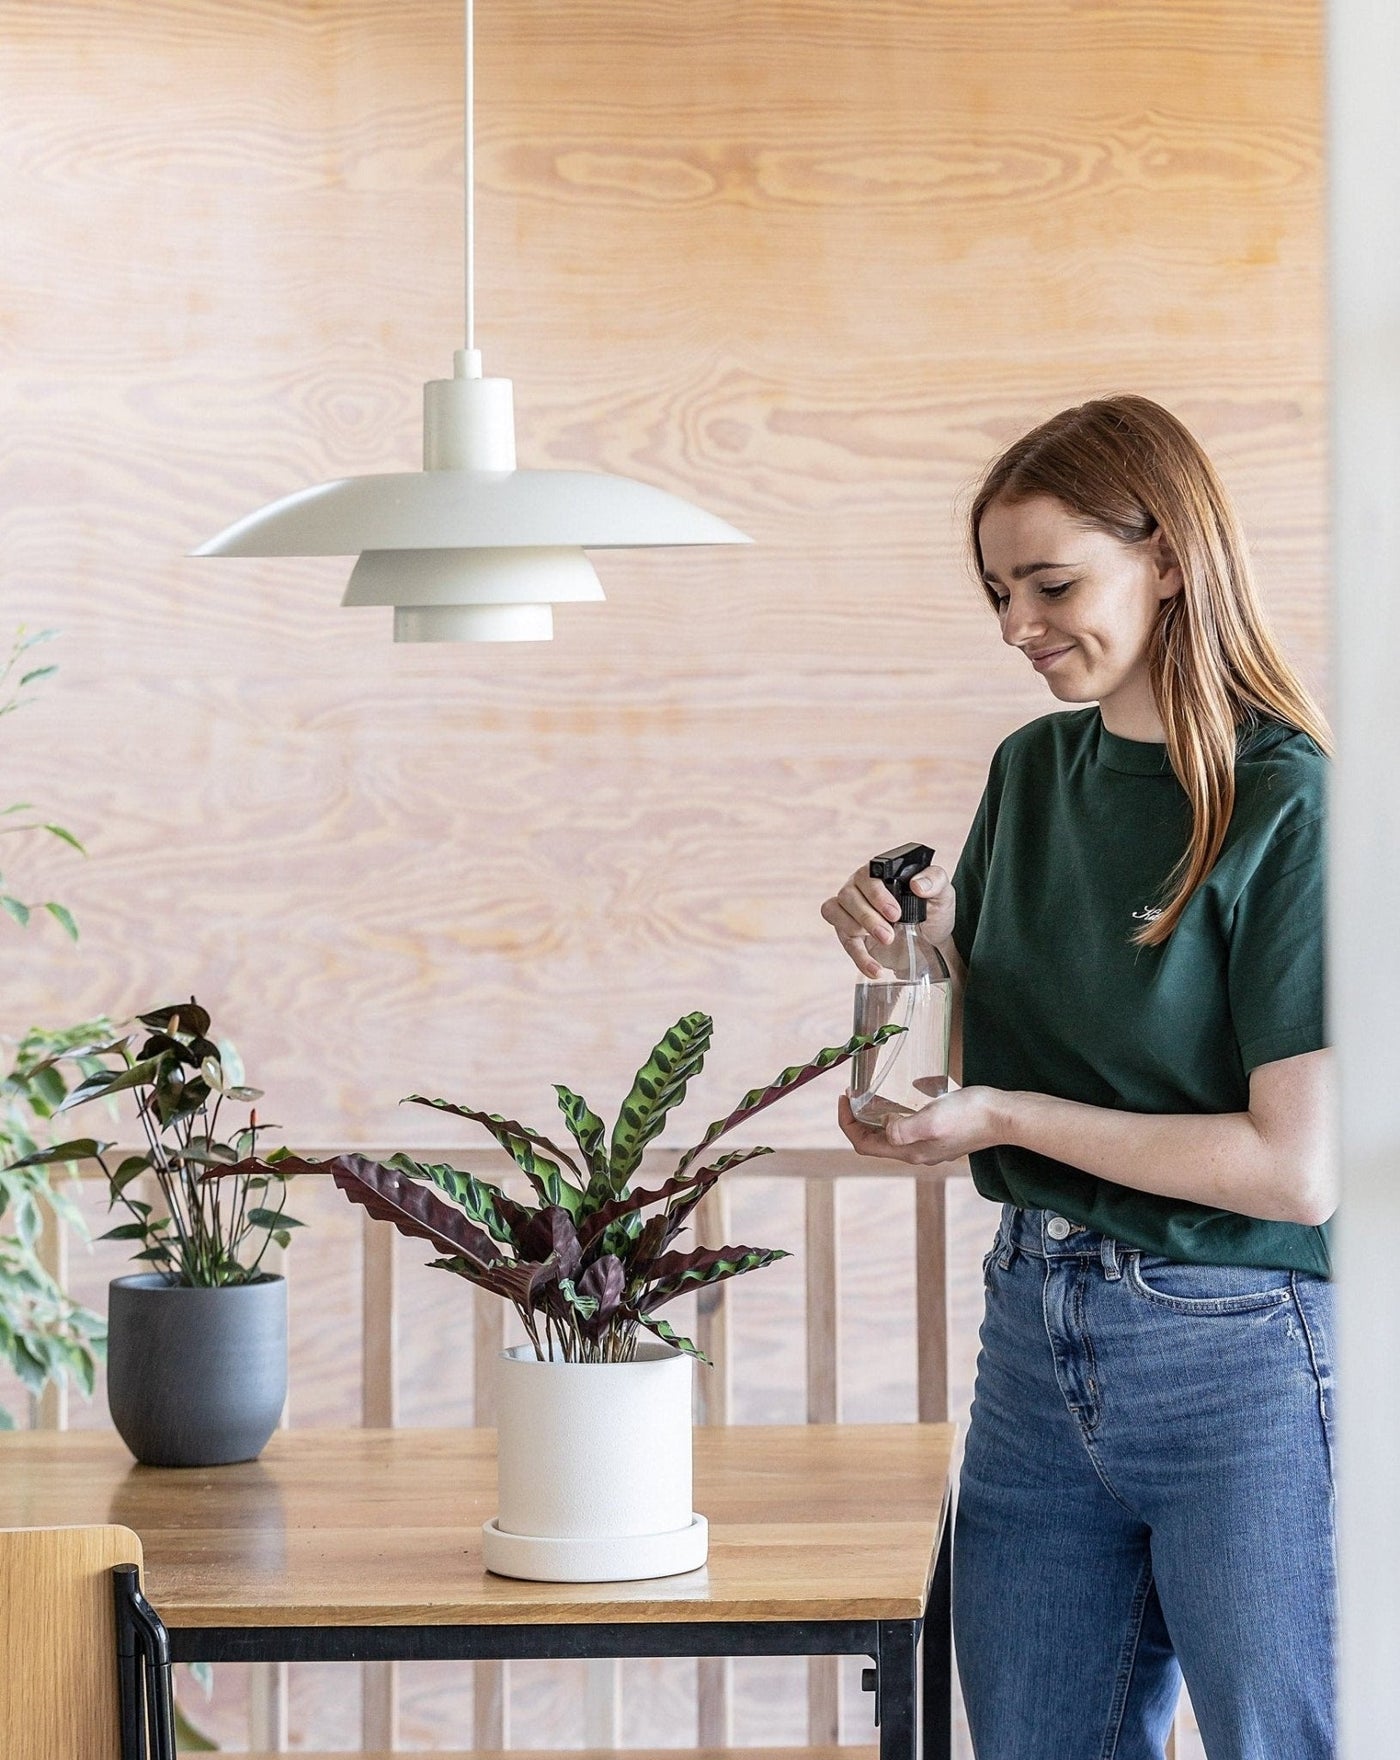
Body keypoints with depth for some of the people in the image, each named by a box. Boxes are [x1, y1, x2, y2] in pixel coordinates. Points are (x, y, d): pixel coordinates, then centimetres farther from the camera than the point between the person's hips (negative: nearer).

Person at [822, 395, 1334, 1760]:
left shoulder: (1285, 804, -13)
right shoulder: (1032, 774, 8)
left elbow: (1299, 1167, -18)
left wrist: (1006, 1118, -14)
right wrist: (935, 945, -3)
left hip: (1239, 1358, -7)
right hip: (1036, 1329, 7)